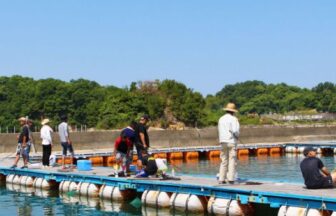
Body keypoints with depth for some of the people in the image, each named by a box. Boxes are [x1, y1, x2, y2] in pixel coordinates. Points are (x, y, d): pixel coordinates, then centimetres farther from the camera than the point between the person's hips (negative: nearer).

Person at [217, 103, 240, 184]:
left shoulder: (221, 119, 13)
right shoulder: (233, 119, -6)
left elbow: (220, 131, 11)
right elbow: (235, 131, -15)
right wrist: (237, 136, 3)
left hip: (222, 142, 5)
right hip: (231, 141, -5)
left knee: (224, 161, 9)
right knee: (232, 161, -2)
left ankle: (221, 179, 5)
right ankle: (230, 178, -9)